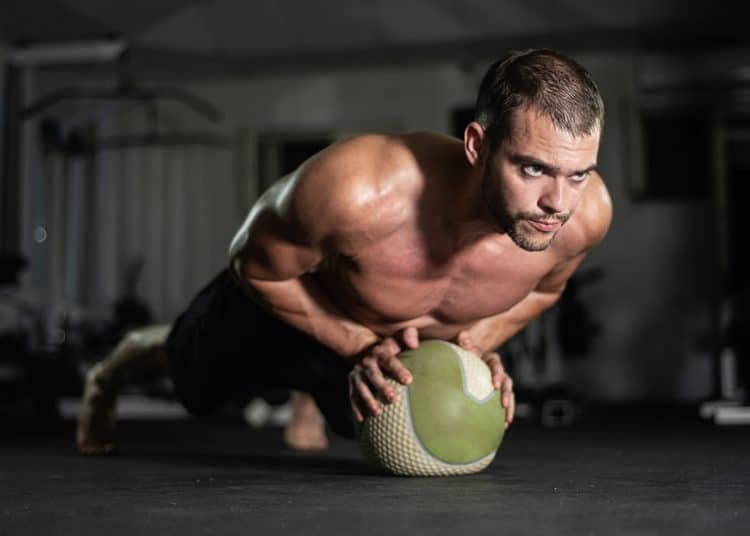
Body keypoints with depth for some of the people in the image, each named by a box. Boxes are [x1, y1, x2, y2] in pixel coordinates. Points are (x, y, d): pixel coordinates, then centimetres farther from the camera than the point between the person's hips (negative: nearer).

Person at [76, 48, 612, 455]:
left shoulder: (586, 213, -37)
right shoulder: (358, 190, -49)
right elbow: (256, 266, -26)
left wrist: (476, 343, -23)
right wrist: (359, 346, -31)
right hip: (292, 300, -3)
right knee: (188, 372, 29)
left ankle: (309, 398, 70)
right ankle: (110, 374, 64)